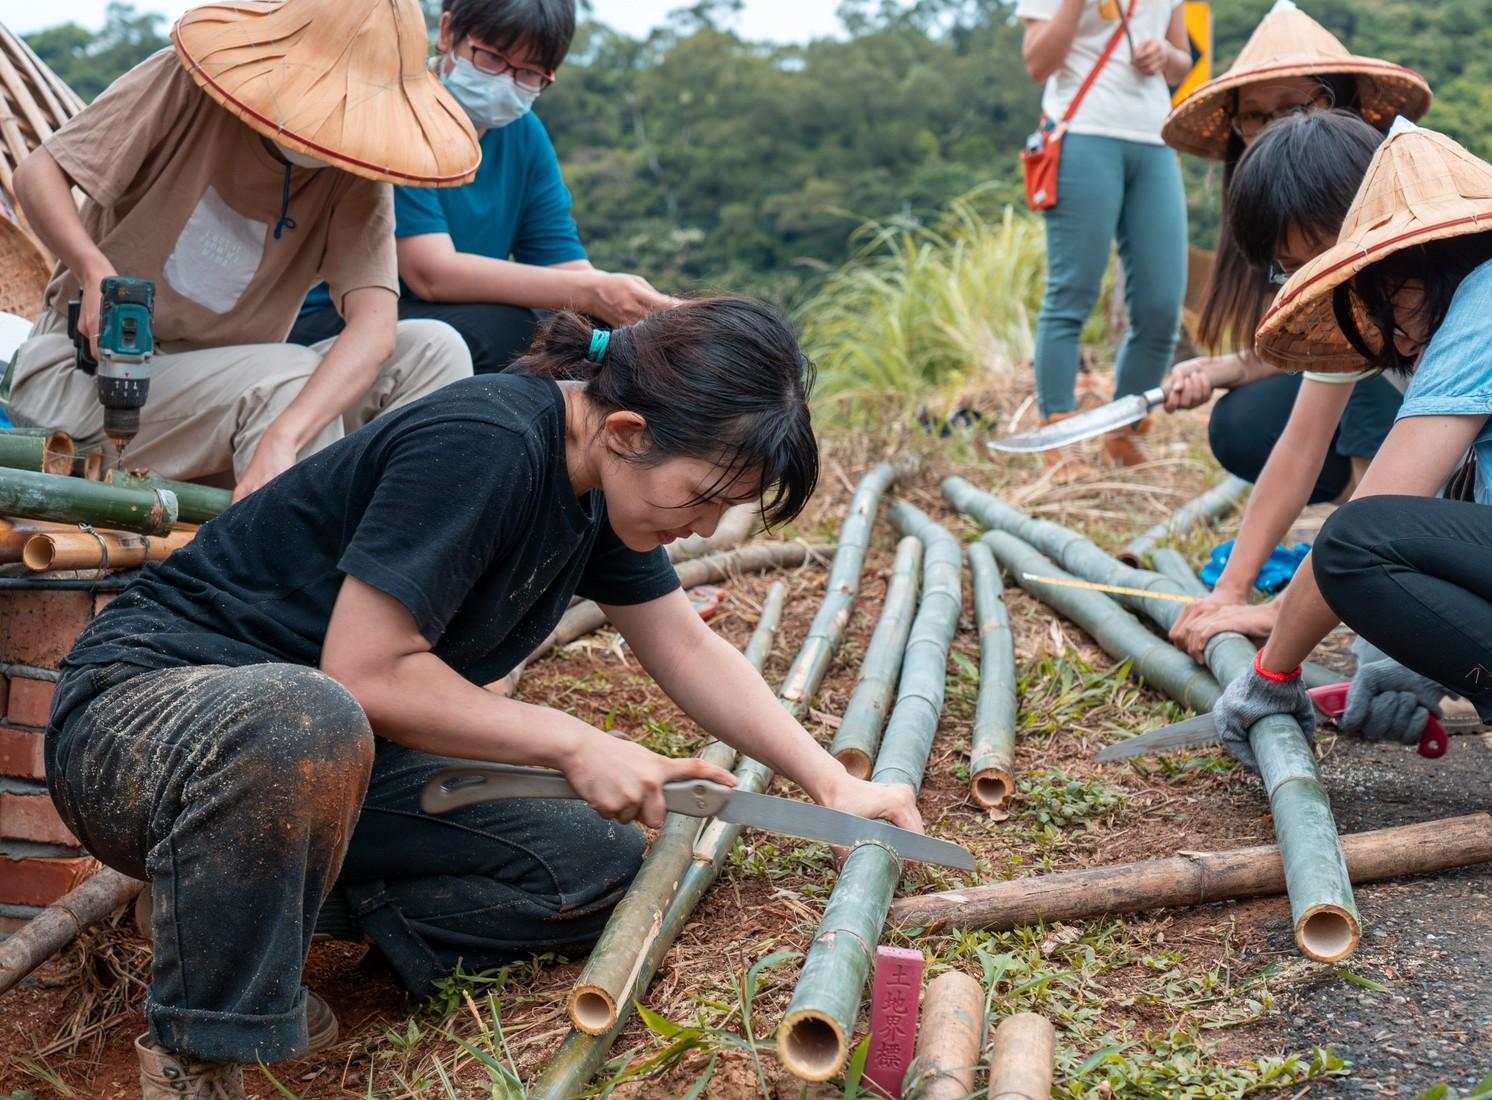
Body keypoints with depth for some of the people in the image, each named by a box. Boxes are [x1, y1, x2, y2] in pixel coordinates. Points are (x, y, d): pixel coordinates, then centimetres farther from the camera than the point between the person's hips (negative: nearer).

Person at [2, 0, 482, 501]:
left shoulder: (357, 175, -9)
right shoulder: (184, 84, -13)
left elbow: (375, 327, -23)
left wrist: (282, 437, -40)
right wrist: (96, 272, -33)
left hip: (224, 381, 4)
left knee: (434, 350, -15)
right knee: (291, 380, -31)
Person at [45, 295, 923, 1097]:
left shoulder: (602, 474, 2)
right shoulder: (483, 445, -26)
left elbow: (690, 651, 11)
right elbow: (363, 673, -26)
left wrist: (833, 782, 4)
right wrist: (572, 743, -20)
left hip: (325, 749, 8)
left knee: (601, 865, -3)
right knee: (304, 718, -44)